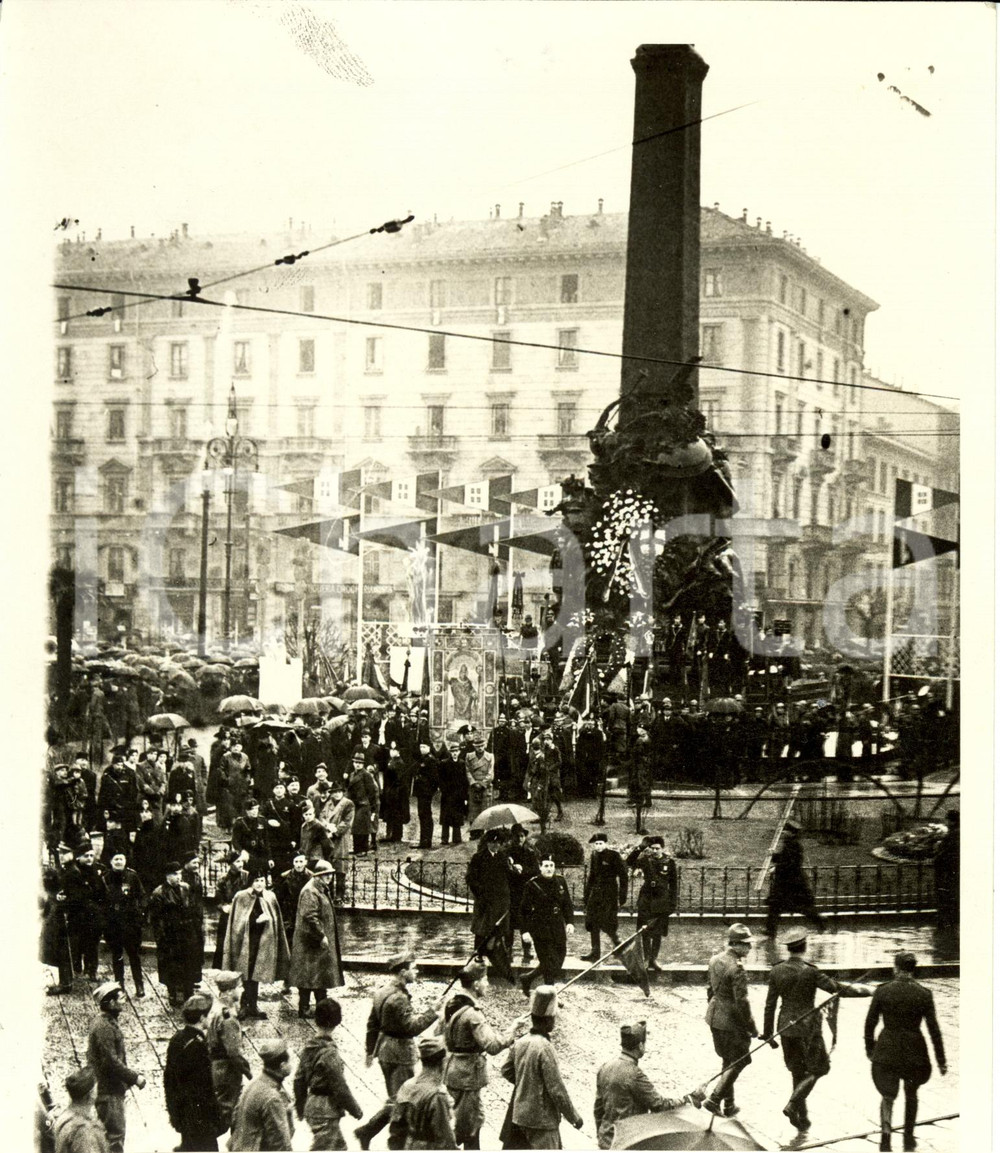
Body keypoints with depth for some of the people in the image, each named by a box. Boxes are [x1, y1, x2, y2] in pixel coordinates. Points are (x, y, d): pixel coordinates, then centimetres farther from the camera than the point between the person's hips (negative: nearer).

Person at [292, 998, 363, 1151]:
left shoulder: (308, 1046, 1)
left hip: (311, 1106, 8)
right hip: (326, 1111, -8)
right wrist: (355, 1110, -6)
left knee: (339, 1147, 22)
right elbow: (340, 1087, -19)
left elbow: (299, 1080, 9)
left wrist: (300, 1107, 20)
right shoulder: (330, 1052, -23)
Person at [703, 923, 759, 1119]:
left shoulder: (715, 960, 3)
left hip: (715, 1017, 9)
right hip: (732, 1022, -9)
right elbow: (741, 1001, -22)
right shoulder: (737, 968, -23)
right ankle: (714, 1099, -2)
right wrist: (751, 1027, -13)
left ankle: (729, 1105, 27)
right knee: (737, 1062, 4)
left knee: (728, 1061, 19)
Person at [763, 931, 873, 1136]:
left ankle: (803, 1119, 24)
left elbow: (770, 1004, 2)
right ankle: (793, 1105, -6)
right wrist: (868, 991, -8)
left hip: (786, 1026, 5)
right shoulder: (810, 972, -17)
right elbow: (838, 989, -17)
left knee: (798, 1072, 18)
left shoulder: (777, 971, -2)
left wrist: (768, 1033, 11)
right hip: (808, 1027, -5)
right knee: (817, 1068, 11)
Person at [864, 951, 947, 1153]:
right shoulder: (924, 994, -6)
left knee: (888, 1097, 7)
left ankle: (886, 1133, -18)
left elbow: (870, 1023, -1)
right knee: (911, 1093, 24)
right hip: (914, 1051, 1)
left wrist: (869, 1047, 14)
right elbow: (933, 1029, -5)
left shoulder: (882, 991, -6)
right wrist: (941, 1060, 2)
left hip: (887, 1050, -1)